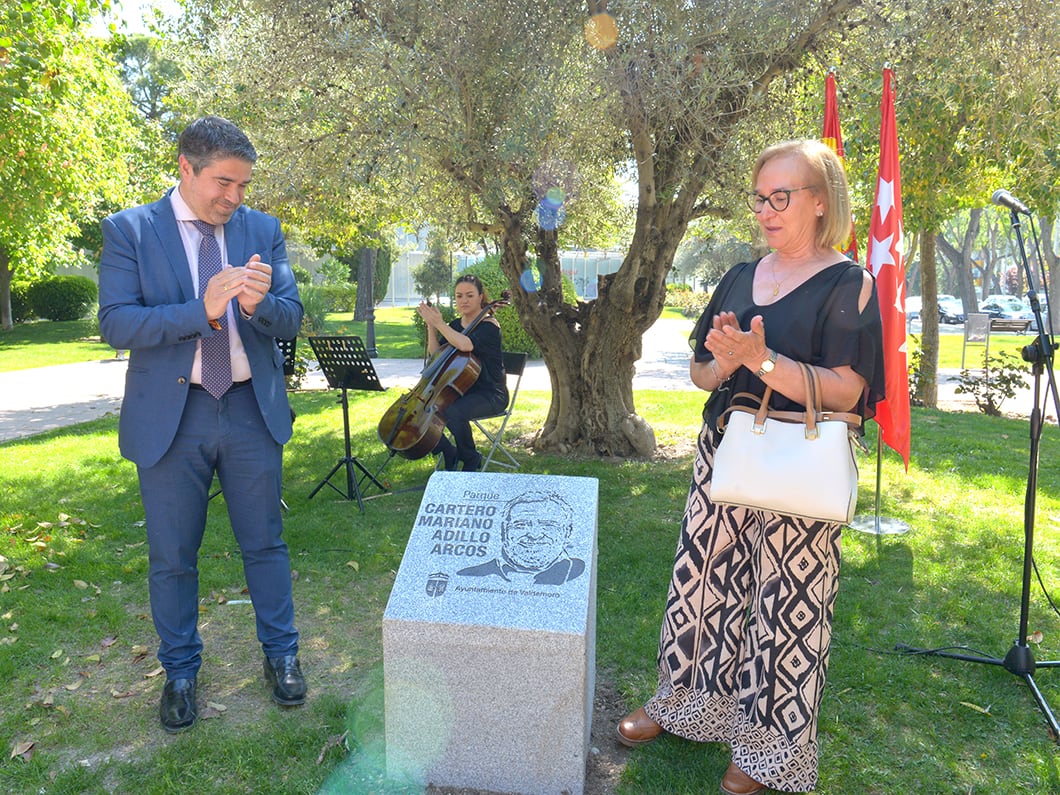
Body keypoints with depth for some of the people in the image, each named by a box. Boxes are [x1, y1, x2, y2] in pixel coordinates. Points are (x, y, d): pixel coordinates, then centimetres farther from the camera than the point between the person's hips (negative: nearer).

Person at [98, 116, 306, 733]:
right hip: (170, 416, -1)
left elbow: (291, 318, 1)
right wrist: (204, 309, -25)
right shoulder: (130, 230, -2)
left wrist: (258, 303, -23)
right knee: (172, 556, 11)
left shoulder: (263, 229, 5)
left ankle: (281, 653, 31)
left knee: (266, 543, 12)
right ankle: (180, 671, 32)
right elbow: (116, 324, -11)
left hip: (252, 410, 2)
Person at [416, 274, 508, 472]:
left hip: (489, 394, -7)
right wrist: (431, 327, -8)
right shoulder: (454, 326, 12)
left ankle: (471, 460, -8)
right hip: (460, 390, 7)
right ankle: (449, 453, 8)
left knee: (453, 412, -35)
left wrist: (439, 323, -26)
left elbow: (466, 345, -32)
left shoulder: (489, 325, -11)